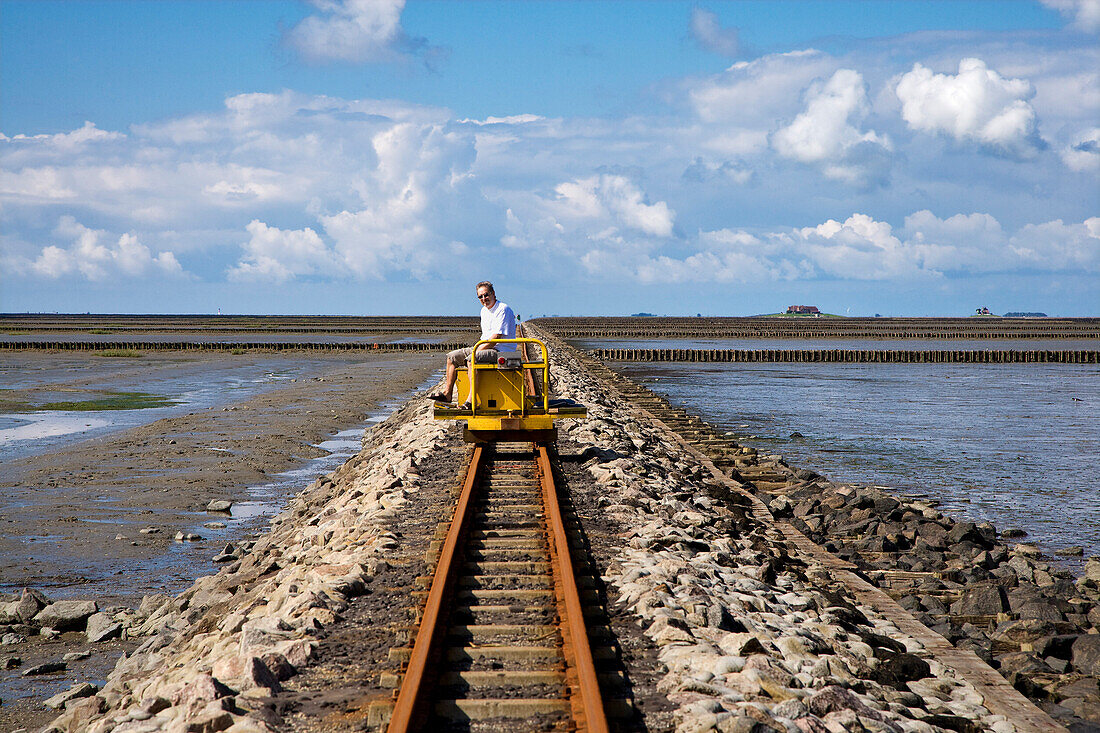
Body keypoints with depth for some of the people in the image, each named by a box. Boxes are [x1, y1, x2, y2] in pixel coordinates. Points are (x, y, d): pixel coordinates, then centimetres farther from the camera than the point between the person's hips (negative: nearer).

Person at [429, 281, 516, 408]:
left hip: (501, 350, -10)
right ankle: (447, 393, 8)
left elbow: (496, 338, -21)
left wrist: (477, 351, -19)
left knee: (472, 359, -35)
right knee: (452, 356, 5)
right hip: (485, 348, 10)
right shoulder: (484, 310, 16)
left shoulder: (503, 310, -14)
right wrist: (475, 349, 7)